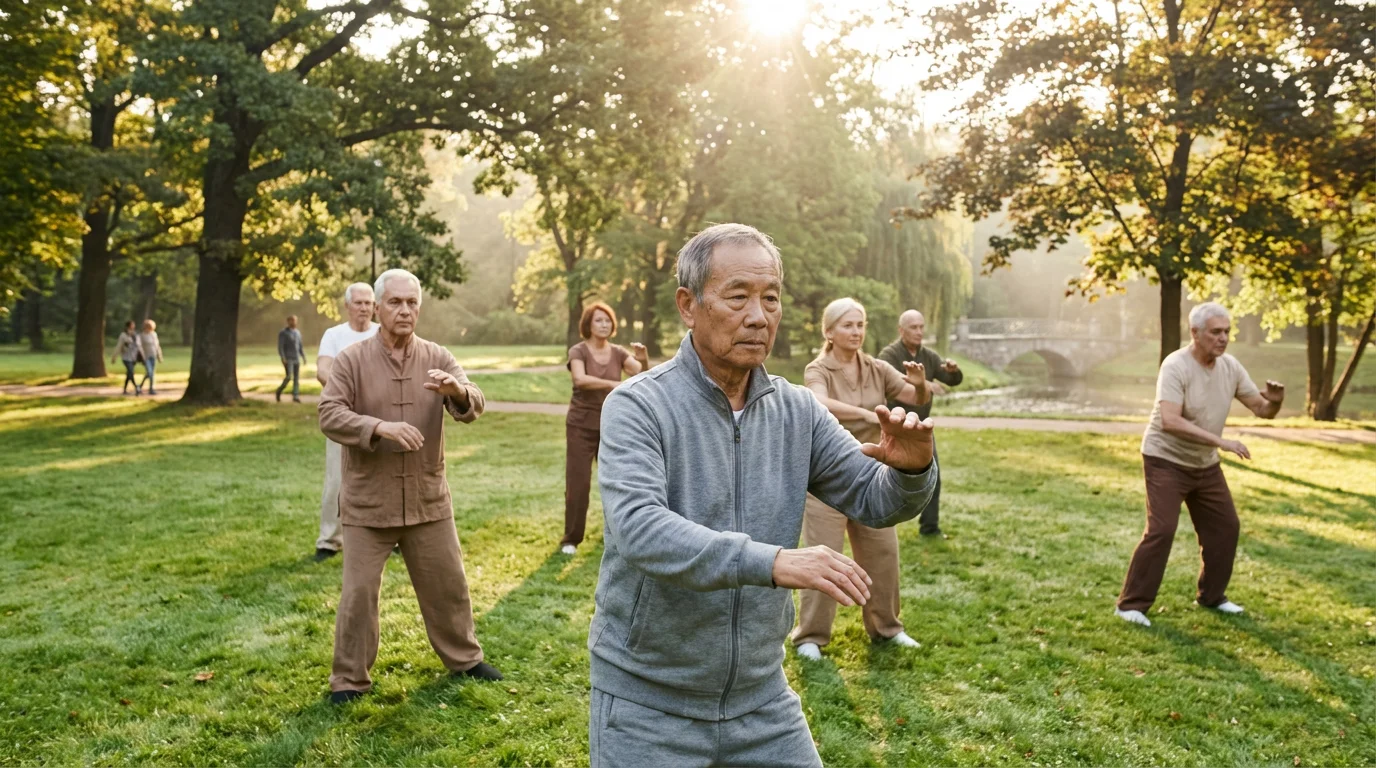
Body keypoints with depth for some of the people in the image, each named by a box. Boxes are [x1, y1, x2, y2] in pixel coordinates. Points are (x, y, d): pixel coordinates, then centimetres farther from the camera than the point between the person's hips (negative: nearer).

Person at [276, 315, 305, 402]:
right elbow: (280, 347, -13)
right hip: (287, 359, -6)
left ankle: (295, 396, -3)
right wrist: (283, 359, -22)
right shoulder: (282, 333, -7)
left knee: (296, 378, -2)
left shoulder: (297, 333, 13)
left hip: (296, 359, 6)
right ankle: (279, 390, 9)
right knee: (289, 377, -15)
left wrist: (304, 357, 10)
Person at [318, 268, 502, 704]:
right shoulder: (352, 361, -5)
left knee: (448, 584, 14)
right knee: (359, 591, 4)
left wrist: (456, 390, -33)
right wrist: (379, 428, -31)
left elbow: (474, 407, -9)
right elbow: (329, 415, -14)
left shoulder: (437, 358, 1)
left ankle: (464, 659, 34)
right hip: (367, 503, -2)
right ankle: (350, 679, 20)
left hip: (428, 500, 3)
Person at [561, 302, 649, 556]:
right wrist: (614, 385, -37)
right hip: (582, 425, -4)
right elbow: (580, 379, -28)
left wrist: (643, 360, -32)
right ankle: (570, 539, 6)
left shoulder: (618, 353, 3)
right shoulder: (578, 351, -9)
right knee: (577, 483, -4)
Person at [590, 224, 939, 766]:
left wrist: (911, 468, -23)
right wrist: (772, 562, -42)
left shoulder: (797, 411, 0)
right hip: (648, 702, -4)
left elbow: (875, 501, 0)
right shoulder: (637, 407, -16)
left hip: (761, 696, 5)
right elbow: (640, 530, -30)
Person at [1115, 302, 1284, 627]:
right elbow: (1169, 421, -34)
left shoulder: (1230, 366, -1)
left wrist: (1275, 401, -20)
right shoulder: (1176, 366, -23)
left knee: (1225, 527, 11)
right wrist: (1221, 441, -37)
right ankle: (1132, 604, -5)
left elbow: (1261, 409, 4)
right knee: (1161, 531, -13)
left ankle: (1212, 595, 28)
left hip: (1206, 464, 8)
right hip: (1166, 461, -7)